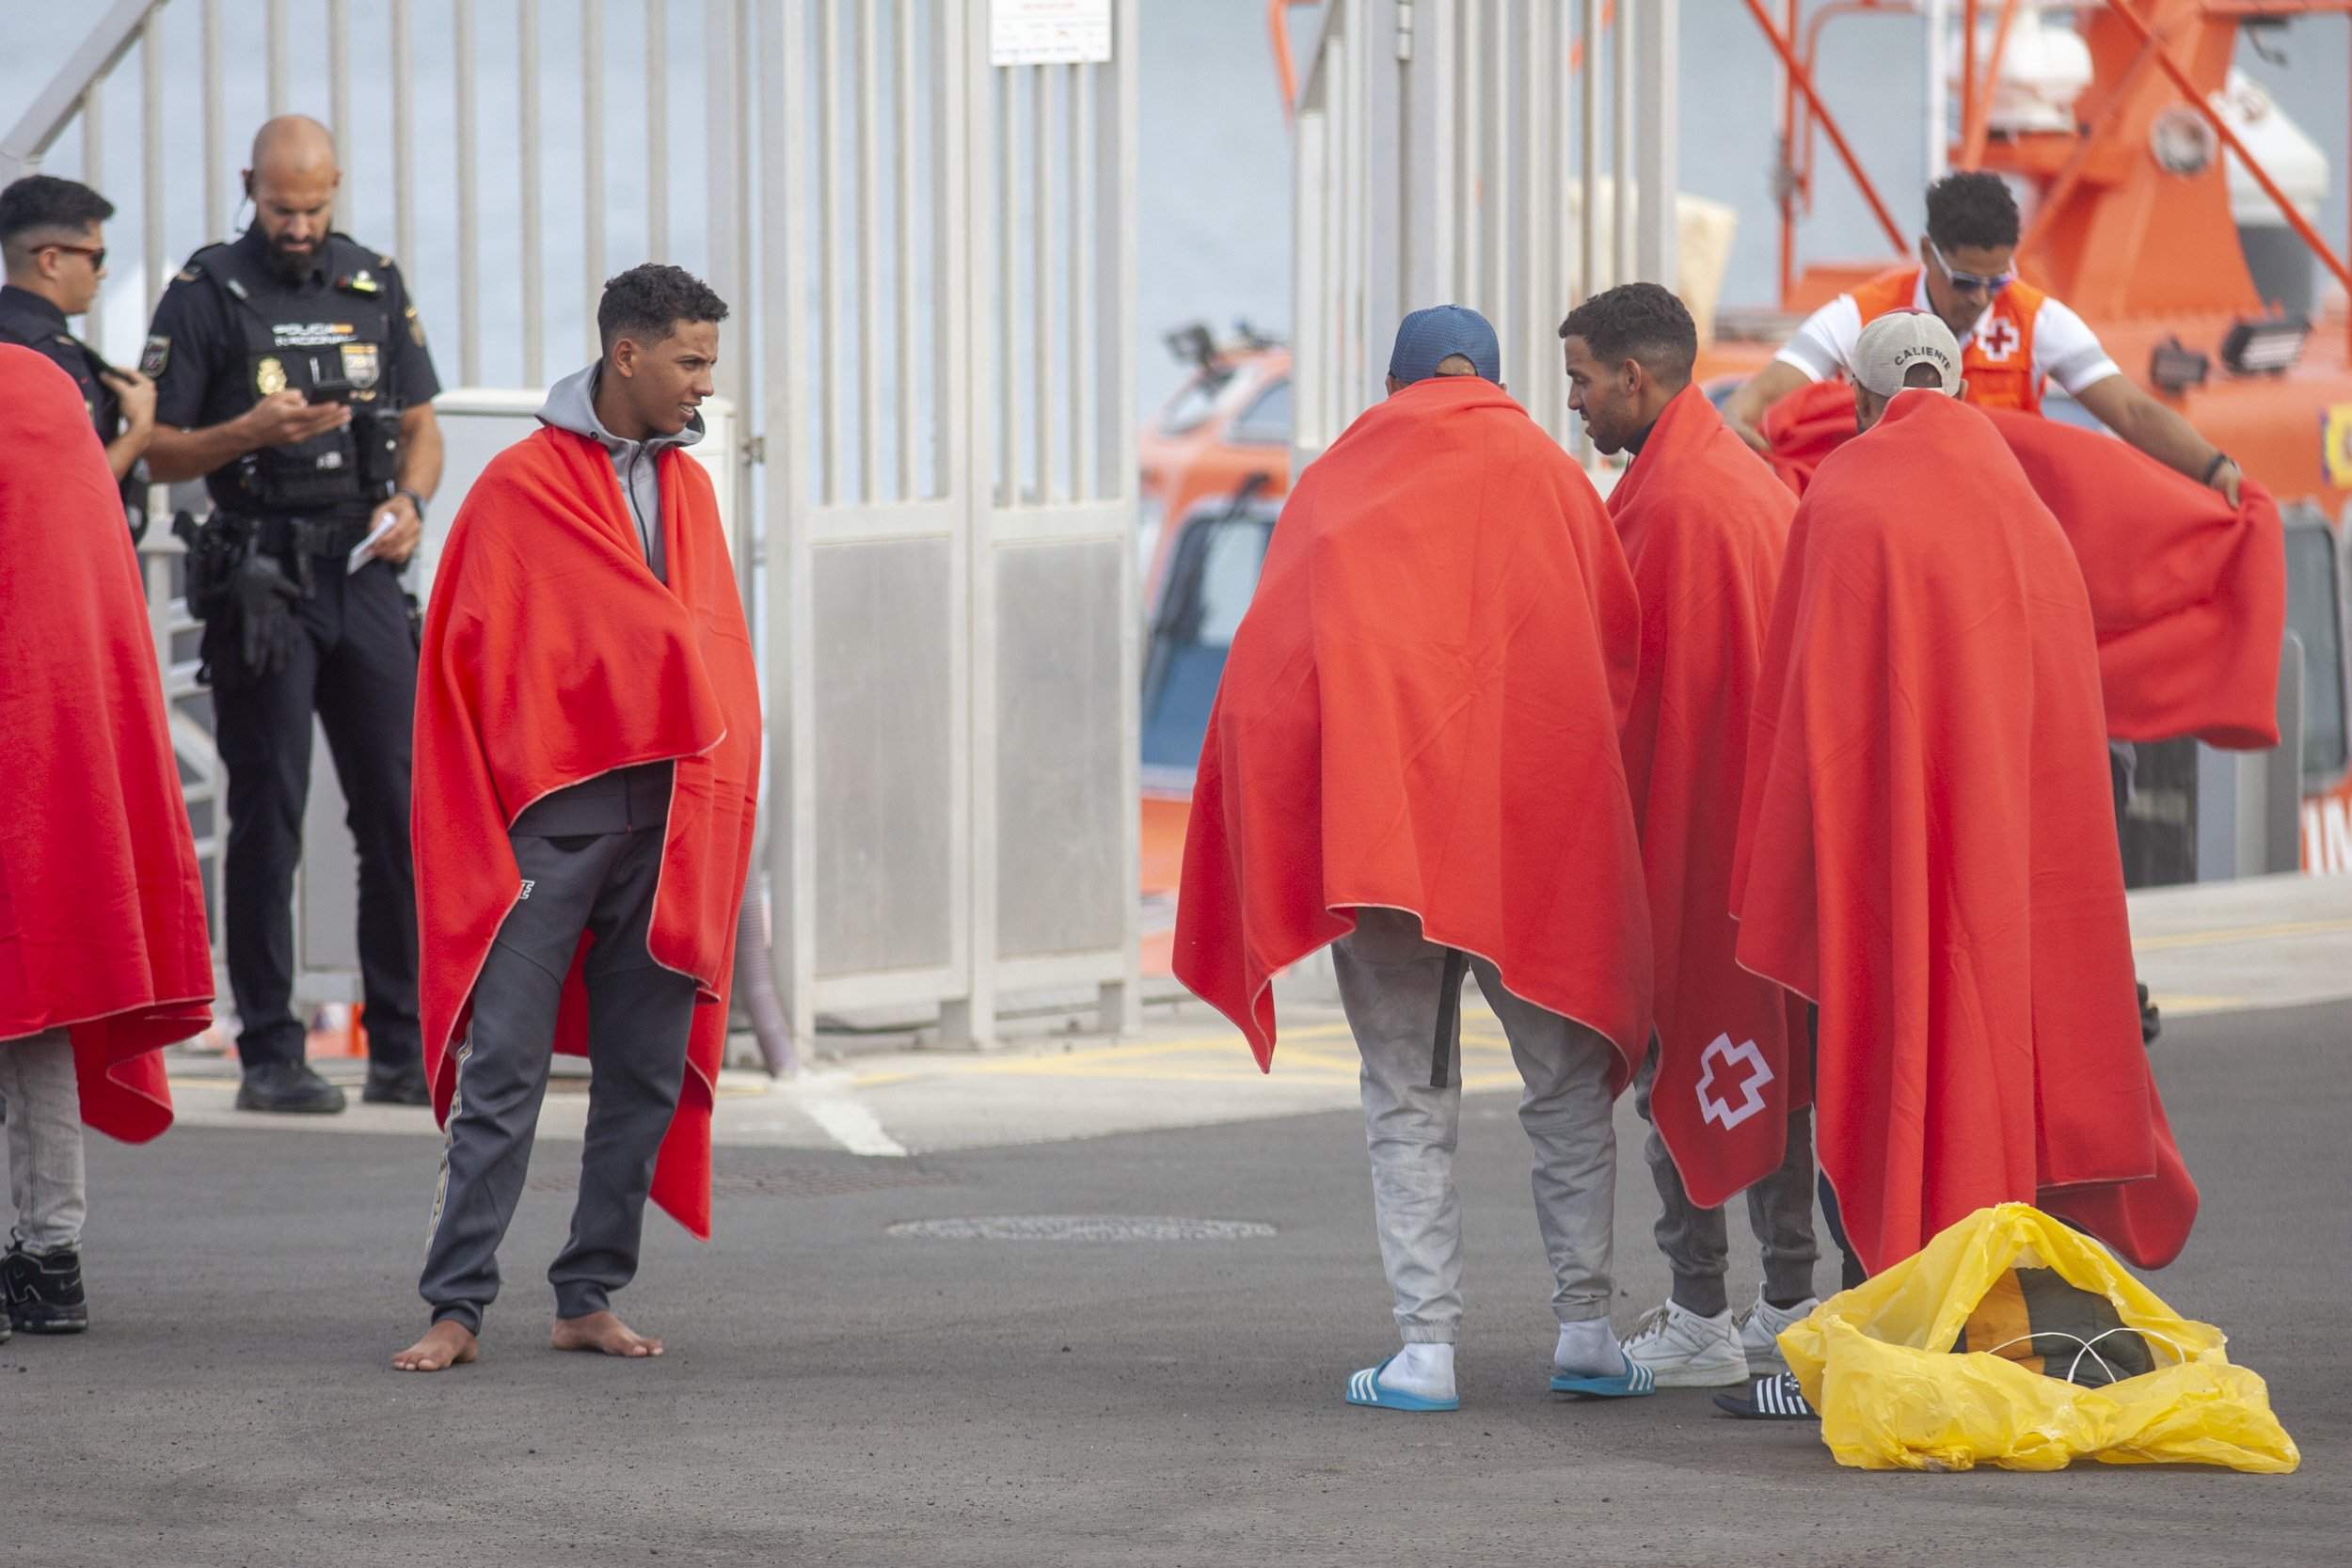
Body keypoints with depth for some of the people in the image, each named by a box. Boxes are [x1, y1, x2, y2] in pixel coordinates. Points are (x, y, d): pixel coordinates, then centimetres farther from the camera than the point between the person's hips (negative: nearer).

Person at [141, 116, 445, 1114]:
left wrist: (410, 503, -3)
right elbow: (155, 451, -3)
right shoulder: (206, 297, -1)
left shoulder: (374, 288, 12)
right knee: (268, 822, -2)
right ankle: (269, 1058, 1)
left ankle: (403, 1051, 9)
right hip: (260, 580, -4)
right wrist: (252, 432, -19)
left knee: (401, 811, 2)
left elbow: (422, 425, 17)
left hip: (365, 573, 4)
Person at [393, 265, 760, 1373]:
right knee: (502, 1072, -7)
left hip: (666, 818, 5)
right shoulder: (522, 487, -3)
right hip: (551, 814, -5)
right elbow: (479, 656, -4)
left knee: (647, 1072, 4)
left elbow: (716, 654, 16)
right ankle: (456, 1308, -6)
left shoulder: (689, 487, 15)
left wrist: (713, 805, 5)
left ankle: (590, 1299, 11)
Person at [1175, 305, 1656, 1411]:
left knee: (1407, 1094, 5)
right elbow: (1618, 642, 15)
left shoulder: (1332, 486, 12)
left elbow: (1267, 673, 8)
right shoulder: (1542, 474, 11)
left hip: (1366, 821, 1)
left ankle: (1425, 1347, -4)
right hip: (1528, 821, 0)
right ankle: (1584, 1326, 3)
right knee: (1566, 1080, 11)